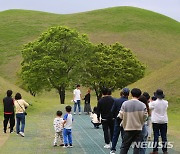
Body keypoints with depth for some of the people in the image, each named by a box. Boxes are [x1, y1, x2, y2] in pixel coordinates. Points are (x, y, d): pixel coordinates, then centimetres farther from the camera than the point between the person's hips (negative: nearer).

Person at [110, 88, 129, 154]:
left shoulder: (116, 101, -9)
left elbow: (112, 111, -7)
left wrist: (115, 116, 9)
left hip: (117, 121, 2)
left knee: (115, 135, 13)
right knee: (124, 136, 7)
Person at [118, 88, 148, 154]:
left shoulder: (125, 104, -9)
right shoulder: (142, 105, -8)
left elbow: (121, 115, -5)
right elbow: (145, 117, -3)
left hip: (128, 128, 0)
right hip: (138, 128, 0)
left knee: (124, 146, 8)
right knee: (137, 147, 8)